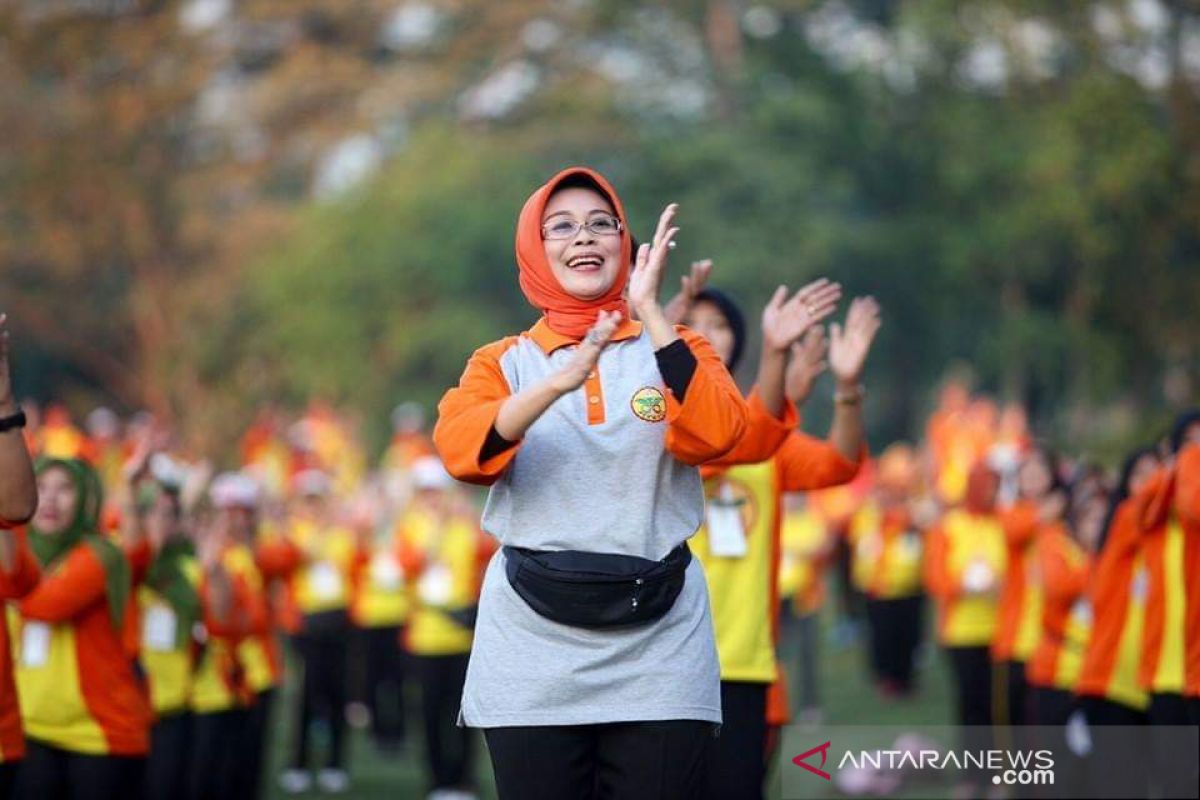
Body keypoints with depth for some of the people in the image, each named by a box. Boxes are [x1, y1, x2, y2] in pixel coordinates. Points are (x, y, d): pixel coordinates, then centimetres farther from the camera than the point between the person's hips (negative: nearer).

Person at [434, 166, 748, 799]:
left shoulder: (673, 348, 8)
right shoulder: (503, 362, 7)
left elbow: (715, 436, -12)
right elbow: (462, 453, -14)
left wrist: (650, 312, -16)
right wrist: (562, 379, -28)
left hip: (659, 647, 0)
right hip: (535, 647, 0)